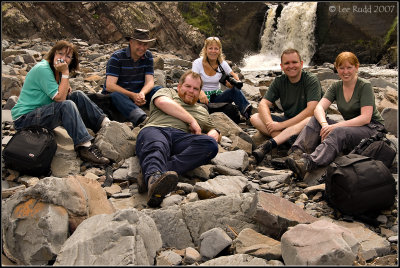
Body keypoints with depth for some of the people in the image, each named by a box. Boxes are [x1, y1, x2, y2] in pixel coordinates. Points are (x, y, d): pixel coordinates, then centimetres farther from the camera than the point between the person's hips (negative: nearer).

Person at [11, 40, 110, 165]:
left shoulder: (56, 70, 7)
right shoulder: (42, 69, -20)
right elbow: (59, 98, -24)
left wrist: (65, 88, -8)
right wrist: (65, 73, -22)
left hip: (42, 111, 9)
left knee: (78, 95, -1)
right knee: (67, 105, -31)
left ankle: (105, 123, -2)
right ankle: (85, 147, -37)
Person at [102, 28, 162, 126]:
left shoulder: (148, 56, 3)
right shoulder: (117, 57, -12)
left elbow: (150, 82, -6)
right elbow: (110, 86, -20)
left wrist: (142, 94, -29)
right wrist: (132, 95, -30)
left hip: (137, 94, 5)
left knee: (159, 89, -18)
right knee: (116, 95, -39)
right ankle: (142, 118, -65)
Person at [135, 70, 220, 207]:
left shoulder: (202, 111, 42)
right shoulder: (167, 92, 30)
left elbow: (215, 131, 41)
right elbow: (163, 102, 6)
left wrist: (214, 134, 13)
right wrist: (191, 120, 5)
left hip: (181, 137, 3)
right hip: (155, 130, -2)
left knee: (210, 145, -30)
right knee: (156, 148, -39)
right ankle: (154, 178, -72)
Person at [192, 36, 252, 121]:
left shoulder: (222, 63, 4)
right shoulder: (198, 63, -6)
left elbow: (234, 76, 7)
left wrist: (236, 81, -21)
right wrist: (200, 93, -39)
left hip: (217, 97, 2)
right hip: (202, 95, -2)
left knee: (235, 89, -27)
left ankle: (246, 110, -52)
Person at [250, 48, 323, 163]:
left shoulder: (311, 80, -11)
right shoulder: (279, 81, 2)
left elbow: (311, 110, -23)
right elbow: (263, 104, -6)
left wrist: (282, 125, -25)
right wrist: (270, 123, -28)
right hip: (287, 121, 5)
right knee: (255, 118, -15)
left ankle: (269, 143, -43)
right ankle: (291, 143, -32)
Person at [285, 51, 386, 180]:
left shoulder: (365, 86, -9)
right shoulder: (336, 87, 6)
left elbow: (366, 117, -20)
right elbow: (319, 108, -8)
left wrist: (336, 126, -29)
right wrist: (325, 124, -31)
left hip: (373, 129, -6)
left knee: (338, 132, -37)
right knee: (316, 120, -16)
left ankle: (306, 163, -58)